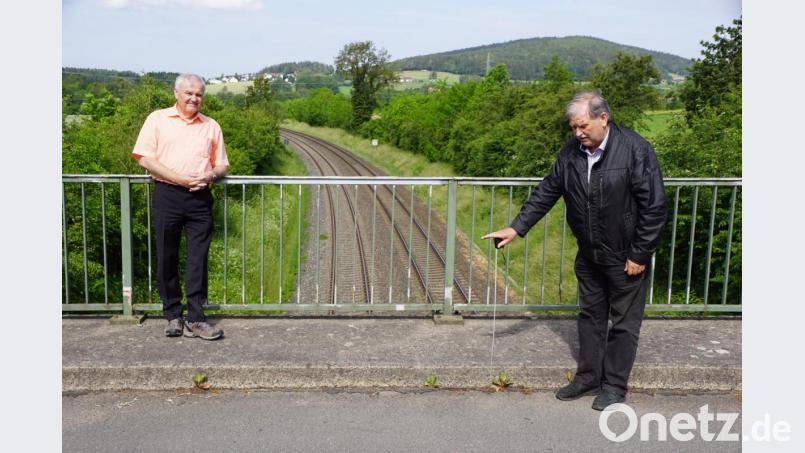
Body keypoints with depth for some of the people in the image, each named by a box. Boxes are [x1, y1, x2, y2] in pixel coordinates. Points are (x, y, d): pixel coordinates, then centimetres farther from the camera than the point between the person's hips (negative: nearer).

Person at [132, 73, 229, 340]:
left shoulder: (211, 126, 15)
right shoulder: (158, 119, 6)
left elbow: (222, 165, 17)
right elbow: (145, 158, -3)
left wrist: (211, 175, -7)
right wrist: (179, 179, -12)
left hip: (200, 198, 2)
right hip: (167, 195, -1)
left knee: (198, 260, 0)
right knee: (167, 259, 4)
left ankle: (195, 318, 5)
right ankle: (173, 316, 16)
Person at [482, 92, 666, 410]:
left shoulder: (635, 149, -20)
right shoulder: (571, 151, -3)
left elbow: (654, 206, -18)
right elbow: (546, 192, 4)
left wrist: (639, 255, -16)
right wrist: (517, 228, -2)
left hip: (626, 256, -5)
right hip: (589, 254, 6)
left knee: (624, 322, 7)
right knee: (590, 315, 16)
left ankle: (614, 385, 21)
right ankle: (588, 377, 30)